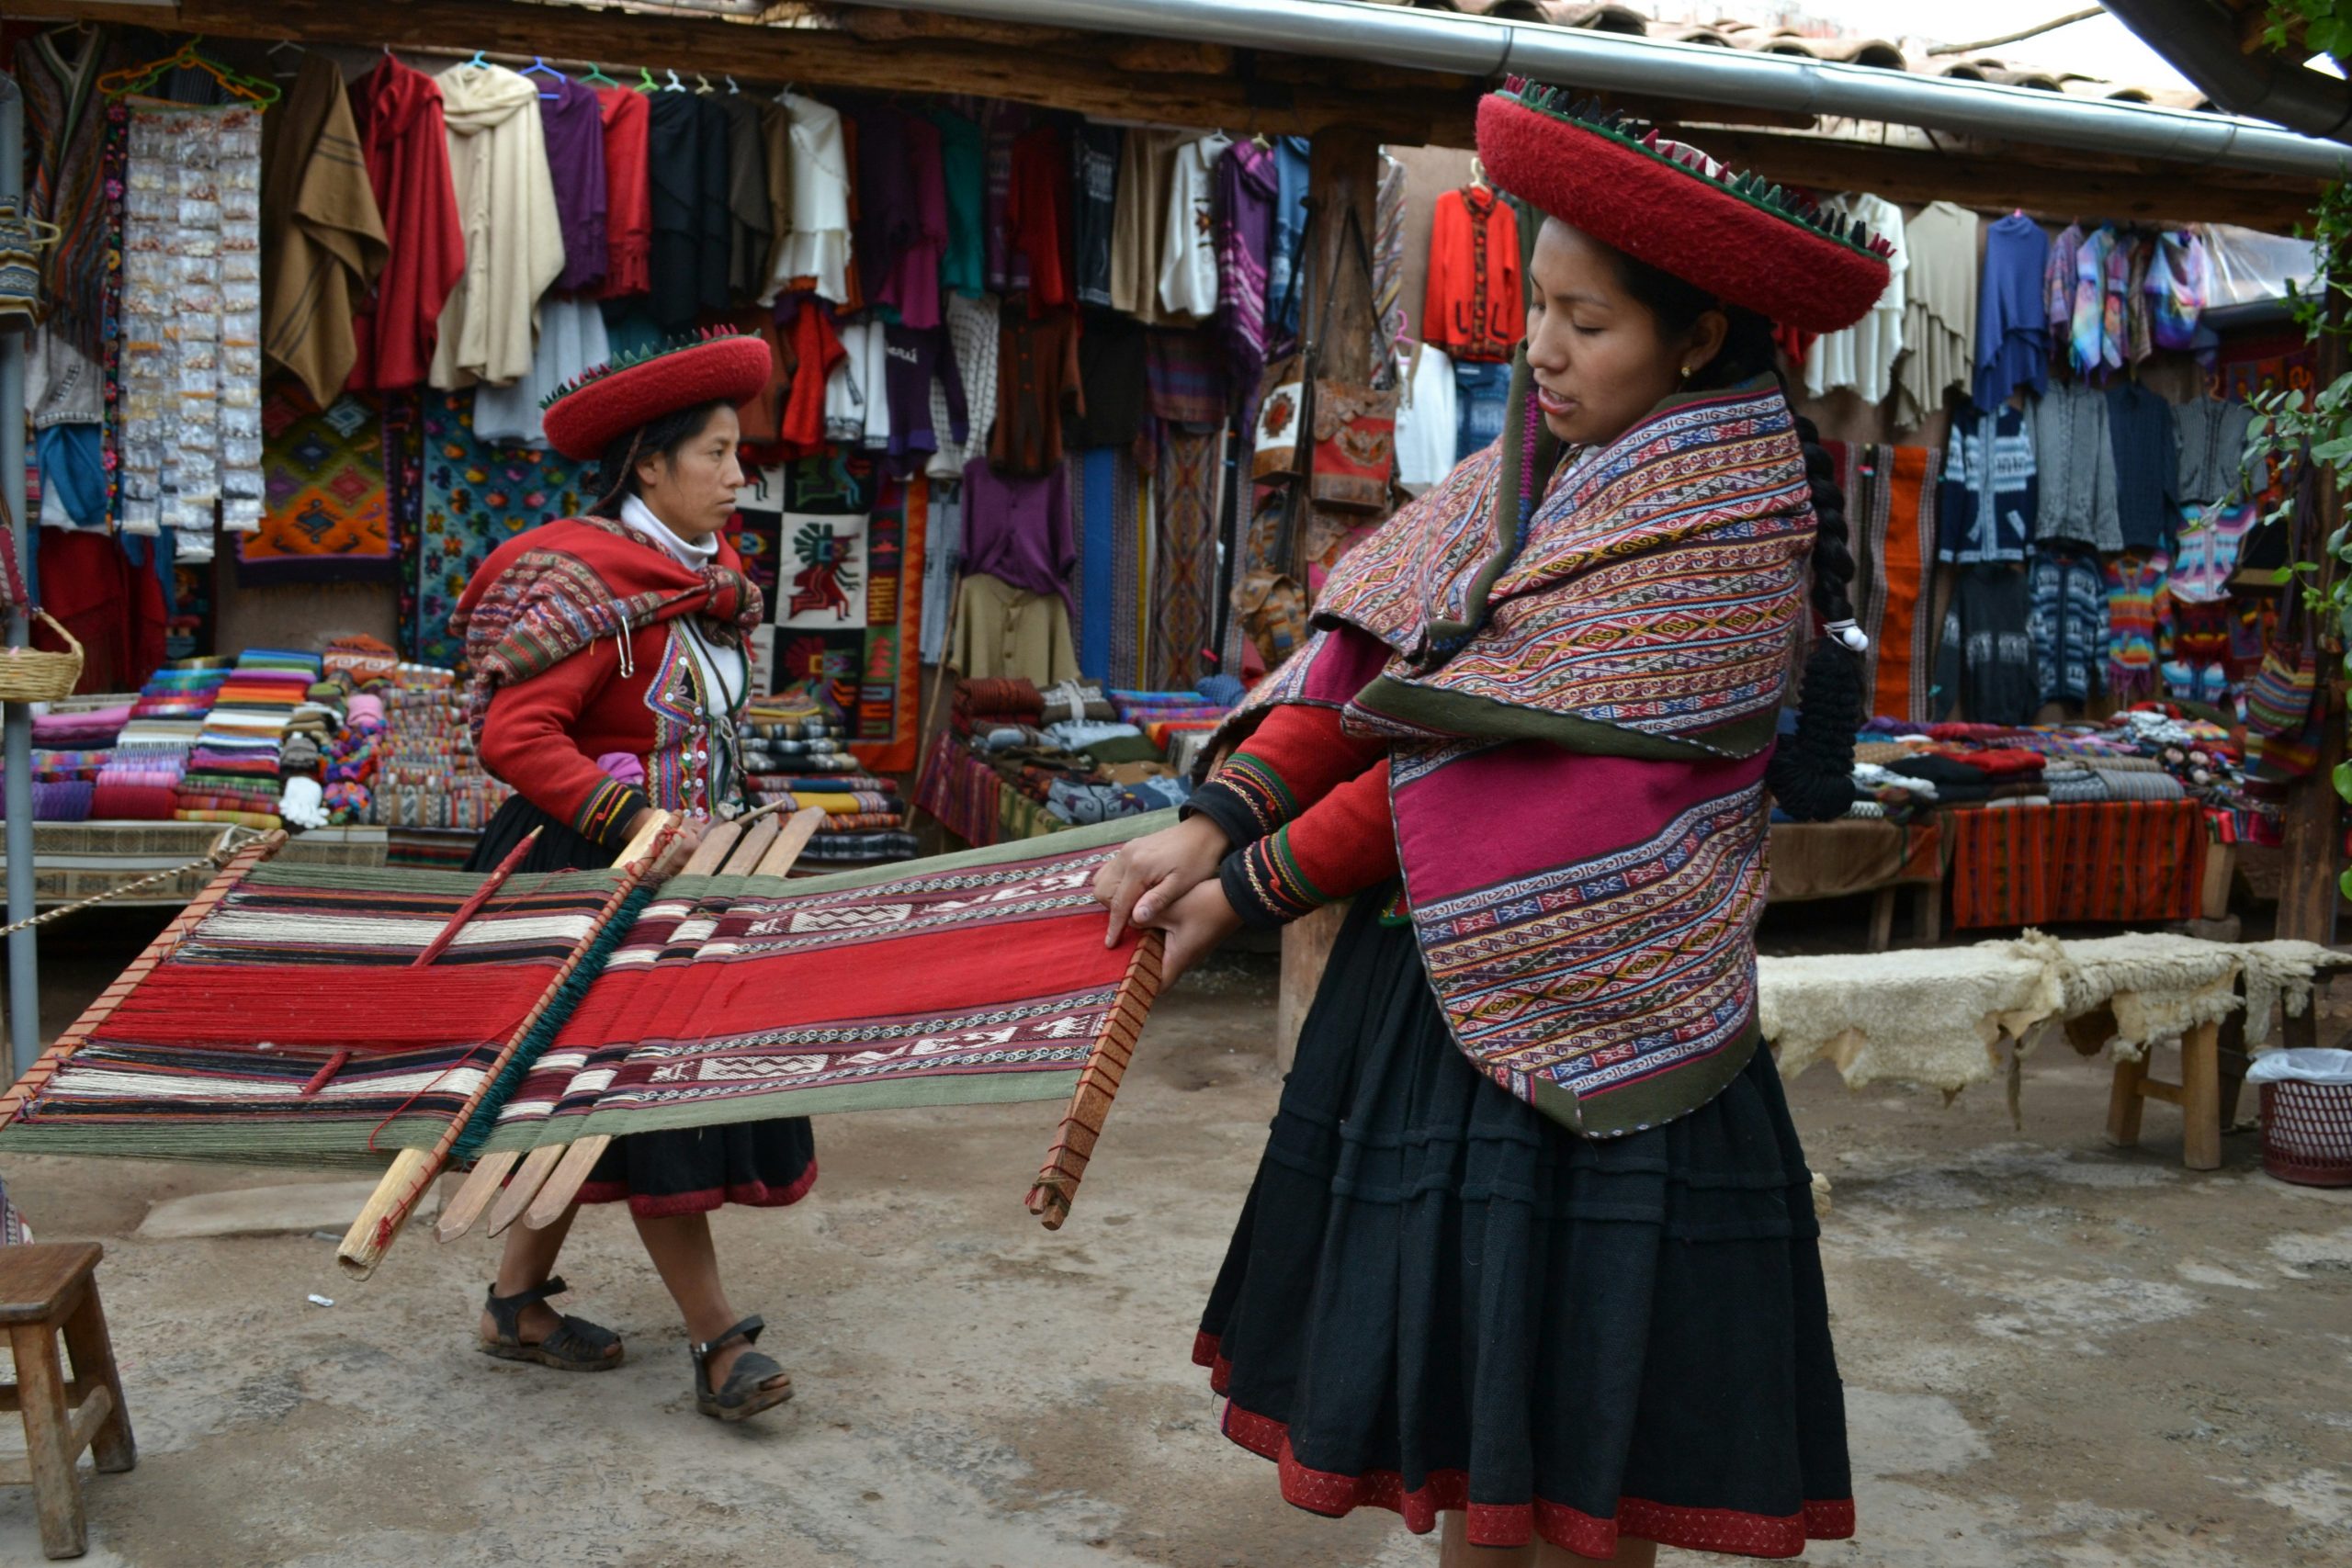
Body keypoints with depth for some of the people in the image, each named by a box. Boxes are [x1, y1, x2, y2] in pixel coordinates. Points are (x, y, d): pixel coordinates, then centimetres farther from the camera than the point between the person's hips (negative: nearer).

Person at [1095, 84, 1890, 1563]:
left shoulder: (1726, 528, -14)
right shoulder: (1532, 469, 8)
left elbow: (1509, 762, -18)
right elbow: (1369, 651, 2)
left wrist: (1255, 887, -14)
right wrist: (1216, 819, -13)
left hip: (1583, 1017, -7)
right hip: (1435, 981, 7)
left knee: (1581, 1432, 5)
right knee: (1468, 1390, 16)